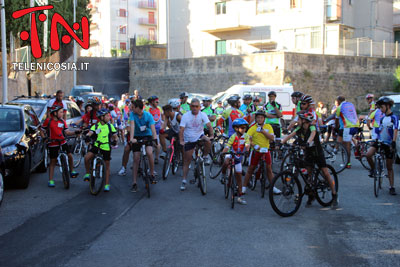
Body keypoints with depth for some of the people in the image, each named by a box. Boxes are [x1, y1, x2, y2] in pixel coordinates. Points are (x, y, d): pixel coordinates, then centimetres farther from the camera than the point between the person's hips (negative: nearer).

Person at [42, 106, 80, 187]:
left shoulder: (62, 121, 4)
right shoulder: (48, 120, -6)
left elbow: (66, 132, 0)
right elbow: (42, 131, 2)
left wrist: (75, 132, -14)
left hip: (63, 142, 3)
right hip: (53, 144, -3)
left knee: (70, 155, -7)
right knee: (53, 161, 3)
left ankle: (72, 172, 15)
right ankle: (51, 180, 9)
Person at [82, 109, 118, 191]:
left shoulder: (110, 126, 2)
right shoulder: (96, 126, -1)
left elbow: (115, 136, 3)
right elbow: (90, 133, -15)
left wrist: (114, 141, -18)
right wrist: (87, 137, -38)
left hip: (106, 148, 0)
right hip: (96, 146, 0)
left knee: (107, 165, 5)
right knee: (87, 157, -22)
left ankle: (107, 184, 15)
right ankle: (88, 173, 2)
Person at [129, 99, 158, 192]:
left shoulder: (148, 115, -18)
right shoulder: (132, 114, -15)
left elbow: (152, 128, -27)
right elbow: (132, 125, -27)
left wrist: (156, 139, -43)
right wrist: (131, 138, -41)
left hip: (147, 135, -1)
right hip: (137, 137, 1)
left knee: (149, 152, -27)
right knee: (136, 159, -3)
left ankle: (152, 174, -7)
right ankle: (134, 183, 5)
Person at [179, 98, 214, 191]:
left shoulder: (202, 115, -9)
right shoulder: (185, 116, -12)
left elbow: (209, 125, -21)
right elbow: (181, 129, -19)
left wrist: (212, 135, -37)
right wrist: (181, 141, -33)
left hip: (200, 136, 1)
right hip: (189, 140, -1)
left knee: (208, 141, -33)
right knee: (187, 161, 1)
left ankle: (205, 157, -6)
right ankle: (184, 181, 11)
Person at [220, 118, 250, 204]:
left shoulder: (246, 136, -10)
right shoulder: (233, 137, -18)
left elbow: (247, 144, -24)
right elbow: (227, 146, -25)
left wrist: (247, 150, -45)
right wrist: (223, 152, -43)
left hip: (238, 156, 3)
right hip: (231, 154, -2)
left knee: (239, 176, 4)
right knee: (226, 162, -39)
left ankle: (240, 196, 10)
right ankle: (223, 175, -8)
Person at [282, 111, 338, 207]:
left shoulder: (312, 127, -23)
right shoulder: (299, 128, -6)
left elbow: (312, 135, -43)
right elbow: (290, 136, -10)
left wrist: (308, 142, -63)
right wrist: (281, 143, -26)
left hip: (317, 153, -5)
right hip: (308, 154, 5)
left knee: (326, 173, -6)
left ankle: (334, 195, 5)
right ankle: (311, 196, 14)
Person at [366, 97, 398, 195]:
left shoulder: (394, 118, -10)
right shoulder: (382, 117, 7)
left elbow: (395, 131, -19)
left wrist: (393, 143, -29)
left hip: (388, 144, -4)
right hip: (379, 141, 4)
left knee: (389, 167, 3)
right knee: (368, 154, -24)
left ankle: (392, 187, 12)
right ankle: (373, 169, 4)